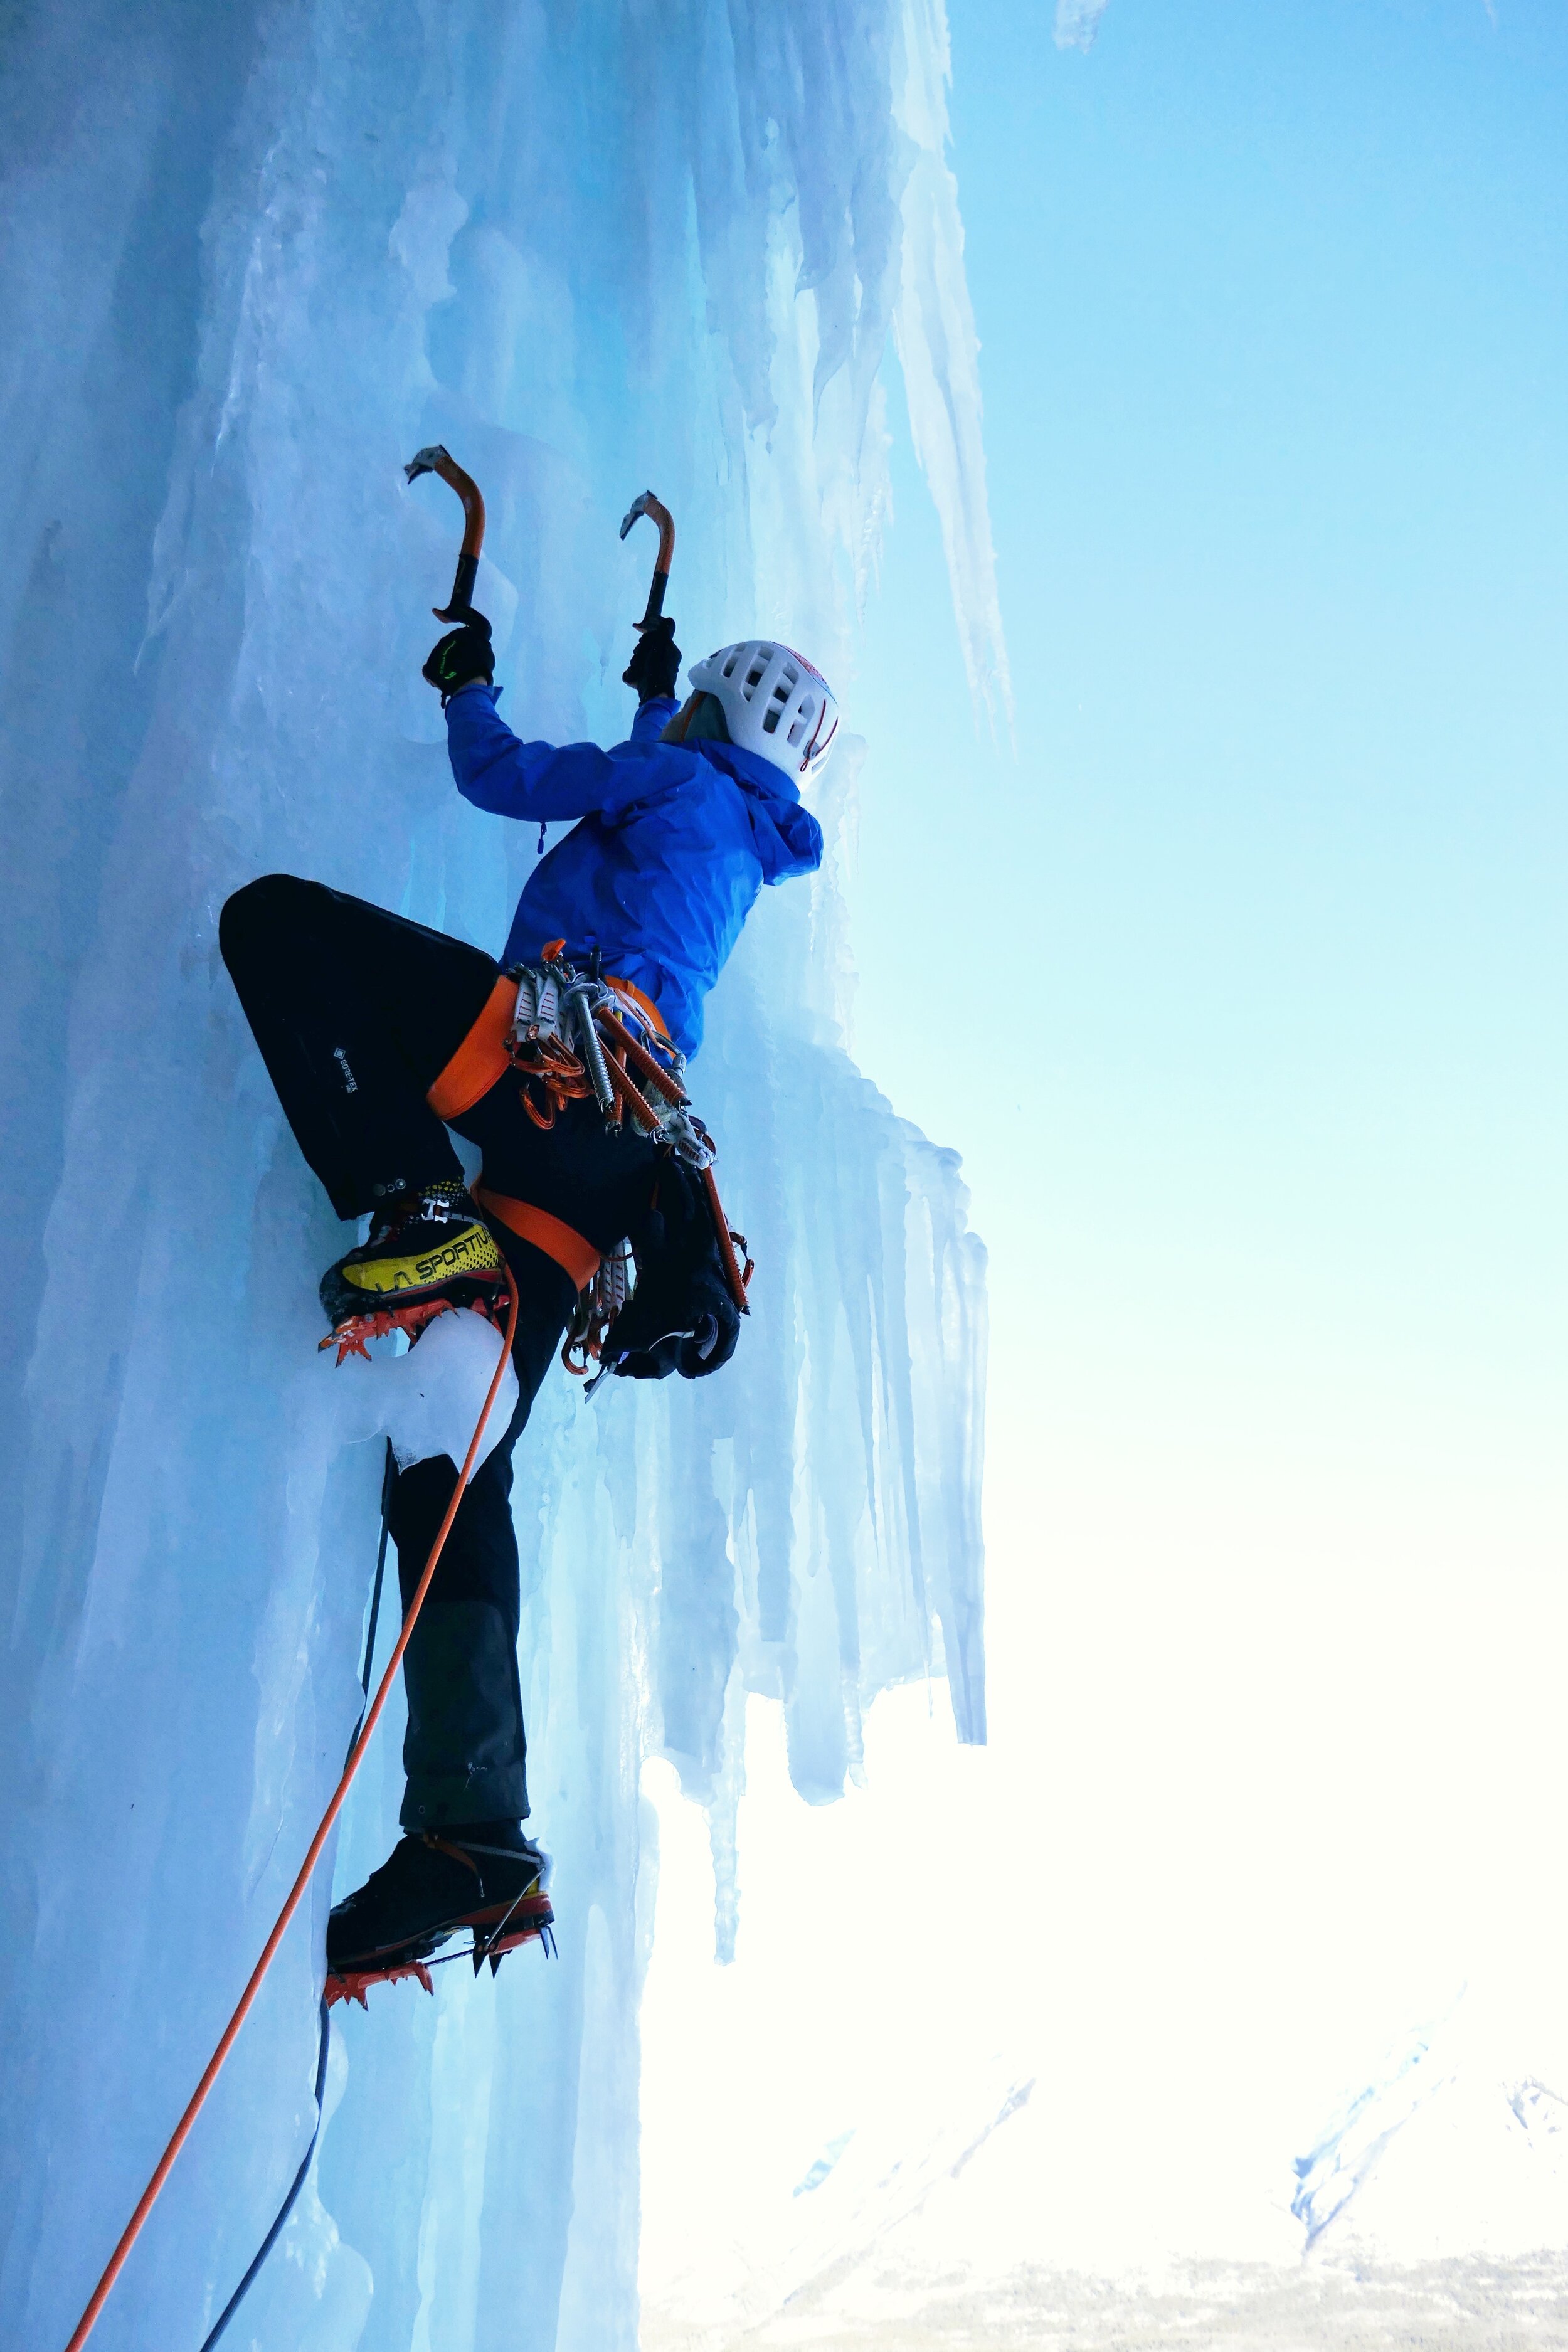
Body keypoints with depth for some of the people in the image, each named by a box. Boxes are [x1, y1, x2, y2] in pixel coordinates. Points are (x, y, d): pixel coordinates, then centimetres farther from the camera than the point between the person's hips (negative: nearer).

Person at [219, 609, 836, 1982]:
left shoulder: (680, 779, 15)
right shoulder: (748, 847, 35)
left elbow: (497, 774, 19)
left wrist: (467, 682, 38)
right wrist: (652, 695, 72)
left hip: (556, 1051, -7)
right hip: (608, 1165, 7)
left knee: (277, 918, -9)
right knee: (454, 1476, 0)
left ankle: (415, 1211, -28)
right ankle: (472, 1834, -9)